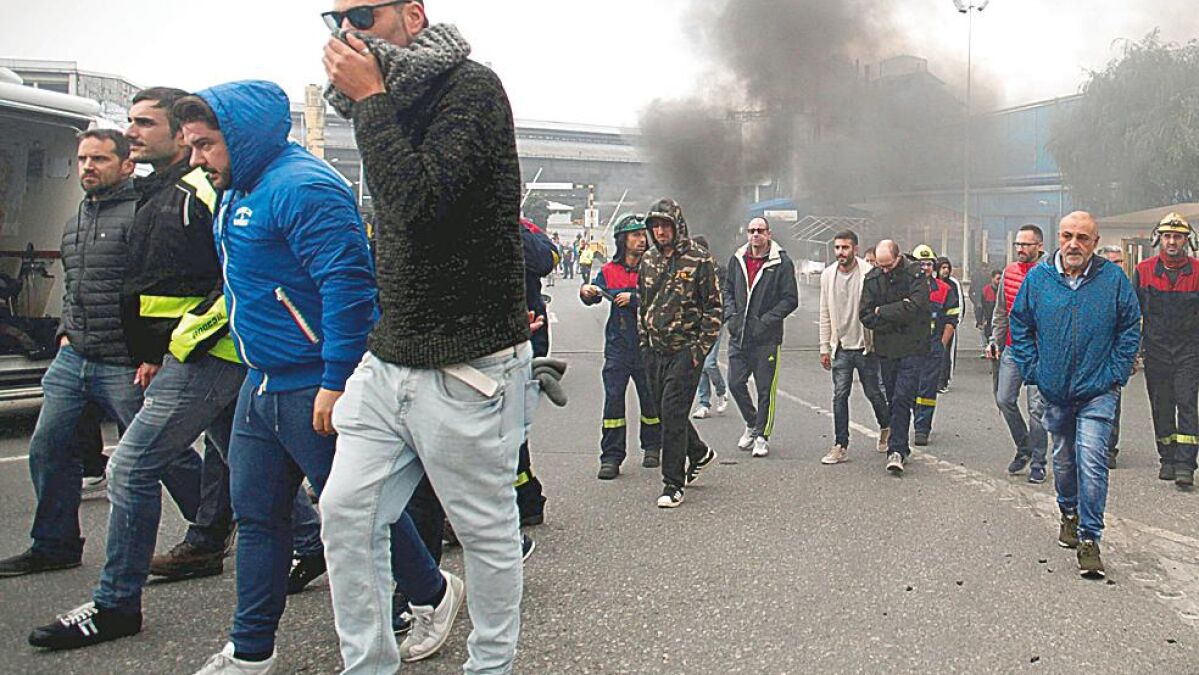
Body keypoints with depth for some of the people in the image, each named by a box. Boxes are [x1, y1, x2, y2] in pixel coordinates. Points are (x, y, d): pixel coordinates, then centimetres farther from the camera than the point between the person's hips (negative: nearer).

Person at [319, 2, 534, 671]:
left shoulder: (471, 87, -10)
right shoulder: (391, 102, 13)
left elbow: (419, 202, -24)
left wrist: (370, 99, -17)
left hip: (467, 367, -7)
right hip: (387, 359, 8)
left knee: (487, 530, 7)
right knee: (346, 512, 6)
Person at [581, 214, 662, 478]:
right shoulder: (609, 271, 8)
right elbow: (595, 294, -5)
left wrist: (634, 298, -21)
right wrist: (587, 292, -26)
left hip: (647, 344, -1)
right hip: (618, 345, 1)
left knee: (650, 398, 10)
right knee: (613, 399, -4)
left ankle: (652, 447, 30)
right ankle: (611, 457, 2)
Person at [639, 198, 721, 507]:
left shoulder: (699, 260, -7)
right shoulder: (649, 261, 11)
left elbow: (713, 307, -7)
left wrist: (701, 348, -12)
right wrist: (644, 341, 13)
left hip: (685, 351, -6)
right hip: (655, 351, 6)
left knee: (673, 412, -11)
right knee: (665, 409, 13)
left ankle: (673, 484, -2)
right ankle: (699, 452, 39)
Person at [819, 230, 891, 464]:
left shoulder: (869, 273, -9)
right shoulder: (828, 275, 4)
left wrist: (878, 343, -8)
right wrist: (825, 347, 8)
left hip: (865, 346, -3)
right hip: (841, 347, 3)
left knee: (873, 392, 9)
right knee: (839, 396, -1)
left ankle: (885, 427, 38)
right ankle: (840, 446, 5)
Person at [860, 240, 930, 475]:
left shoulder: (915, 276, -7)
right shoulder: (872, 278, 5)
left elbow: (914, 308, -20)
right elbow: (865, 316, -1)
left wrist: (882, 312, -10)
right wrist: (897, 314, -12)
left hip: (912, 349, -4)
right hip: (886, 349, 4)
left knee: (902, 399, -13)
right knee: (893, 400, 11)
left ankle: (896, 450, -11)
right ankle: (901, 448, 22)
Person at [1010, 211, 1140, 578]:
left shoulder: (1113, 278, -6)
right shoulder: (1038, 278, -1)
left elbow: (1130, 327, 1)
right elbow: (1020, 325, 8)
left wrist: (1115, 374, -5)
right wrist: (1033, 371, 1)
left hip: (1097, 390, -3)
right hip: (1055, 390, 3)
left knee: (1091, 460, -12)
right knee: (1063, 459, 17)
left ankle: (1089, 538, -3)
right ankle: (1070, 513, 41)